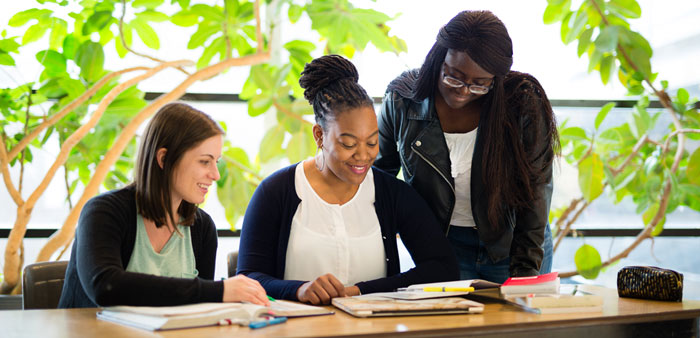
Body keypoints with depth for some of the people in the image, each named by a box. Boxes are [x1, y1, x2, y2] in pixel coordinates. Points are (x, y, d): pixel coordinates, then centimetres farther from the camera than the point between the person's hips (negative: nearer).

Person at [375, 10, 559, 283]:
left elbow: (535, 194, -12)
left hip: (512, 246, -1)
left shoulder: (524, 105, -17)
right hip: (442, 246, 1)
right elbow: (378, 173, 4)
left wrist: (524, 274, -16)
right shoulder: (402, 101, -12)